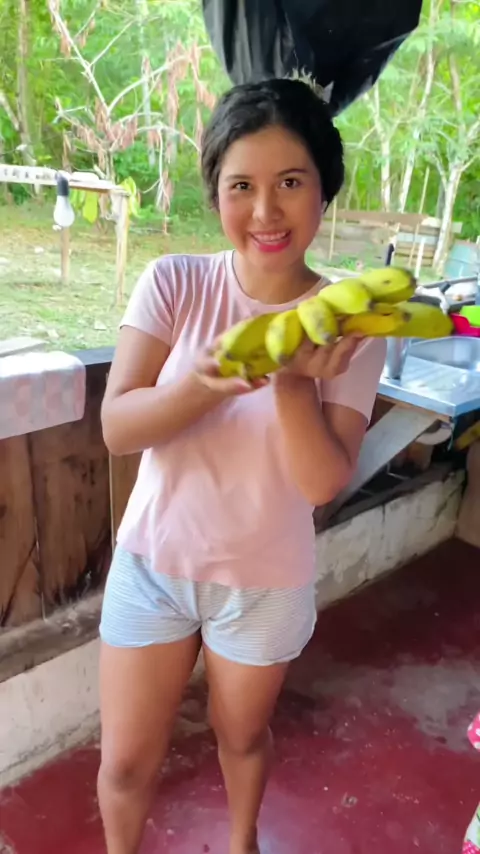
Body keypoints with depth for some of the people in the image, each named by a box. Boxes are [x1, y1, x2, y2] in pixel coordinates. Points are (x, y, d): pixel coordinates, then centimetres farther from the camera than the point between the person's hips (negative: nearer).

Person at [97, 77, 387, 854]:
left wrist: (293, 381, -34)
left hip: (268, 582, 0)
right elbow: (117, 427, -16)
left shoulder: (349, 325, -14)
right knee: (126, 764, 16)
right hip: (153, 563, 1)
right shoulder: (174, 283, -12)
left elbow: (324, 482, -18)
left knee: (243, 735, 26)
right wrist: (201, 383, -35)